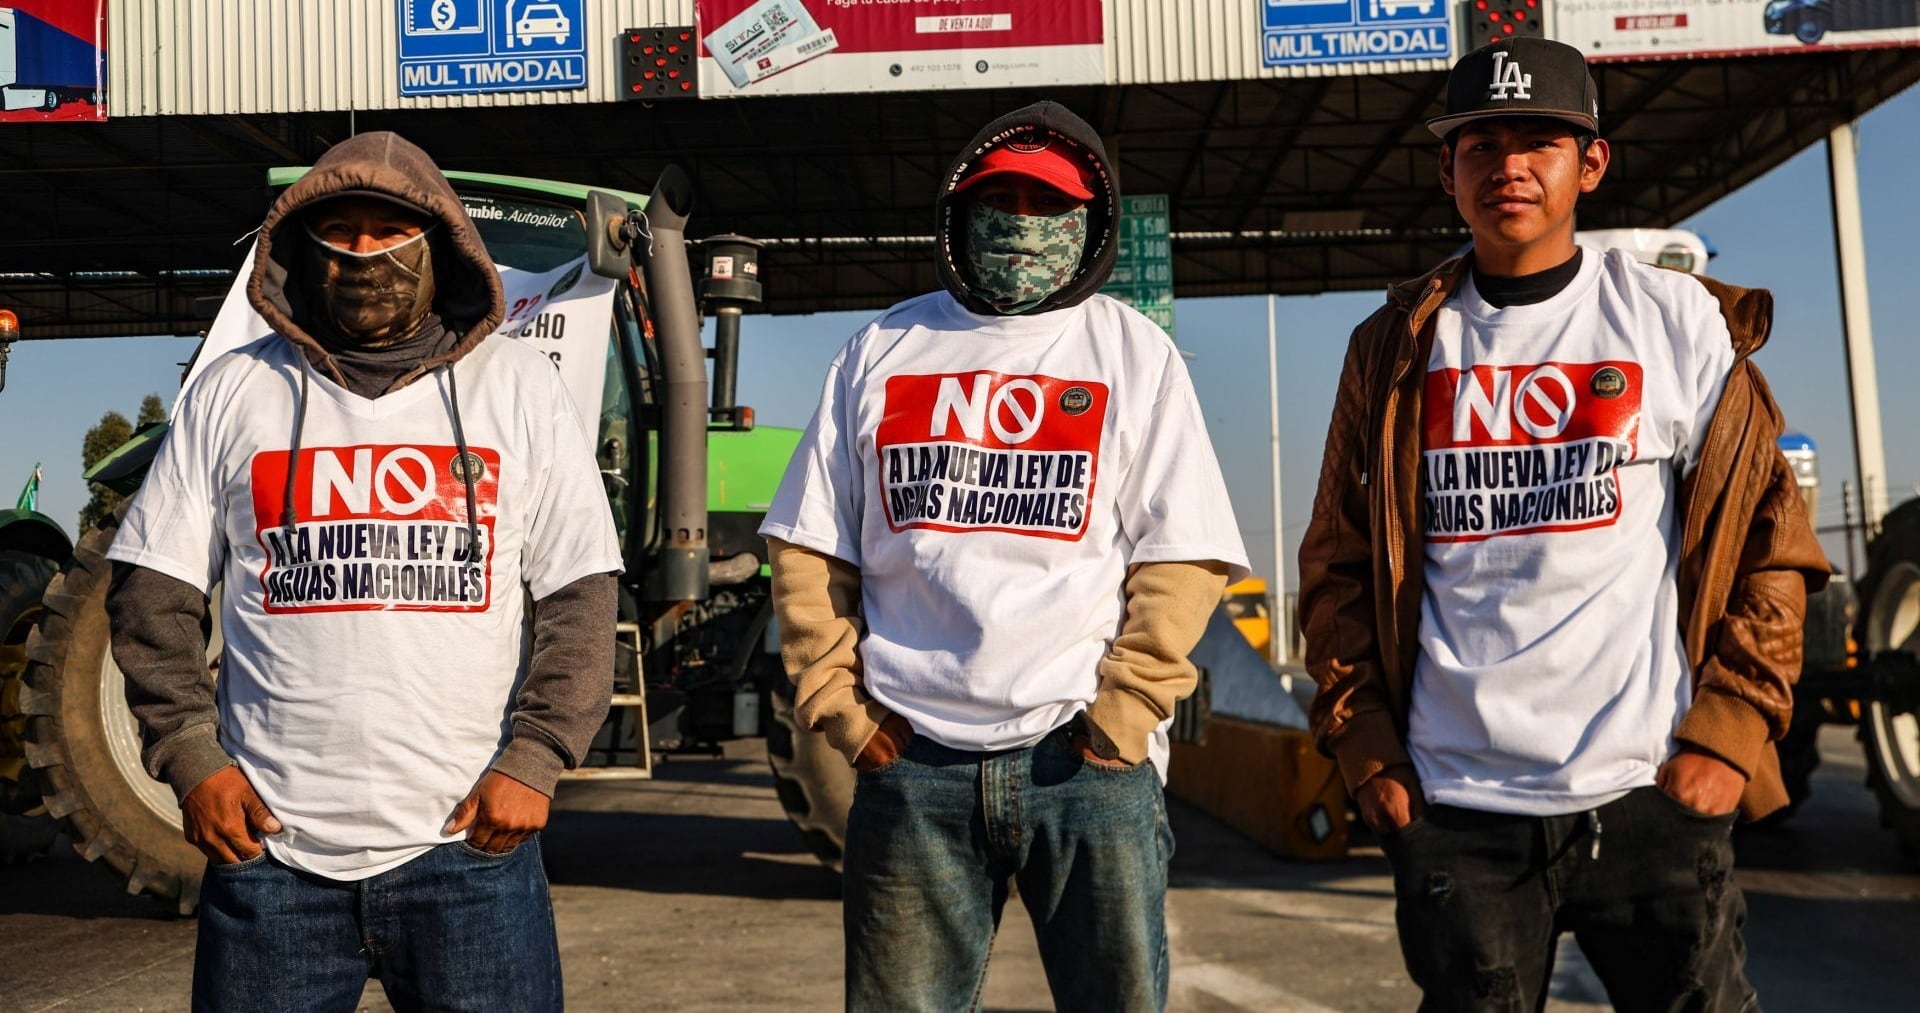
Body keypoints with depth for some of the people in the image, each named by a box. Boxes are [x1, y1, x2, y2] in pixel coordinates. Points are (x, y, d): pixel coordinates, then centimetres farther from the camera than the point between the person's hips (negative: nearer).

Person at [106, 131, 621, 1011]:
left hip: (467, 840, -1)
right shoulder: (234, 392, 7)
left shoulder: (517, 388, 4)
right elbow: (154, 592, 8)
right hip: (269, 846, 1)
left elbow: (579, 594, 2)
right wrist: (191, 756, -2)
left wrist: (533, 762, -7)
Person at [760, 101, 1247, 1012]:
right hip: (911, 762, 2)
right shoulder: (882, 352, 12)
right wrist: (837, 703, 2)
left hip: (1088, 763, -1)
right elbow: (808, 550, 11)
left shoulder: (1135, 354, 6)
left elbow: (1180, 561, 0)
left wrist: (1119, 714, -9)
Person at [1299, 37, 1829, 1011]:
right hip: (1451, 809, 1)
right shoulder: (1395, 351, 7)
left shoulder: (1679, 319, 3)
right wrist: (1365, 745, 1)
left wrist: (1732, 729, -5)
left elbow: (1772, 538, 4)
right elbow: (1338, 568, 9)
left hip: (1648, 794, -1)